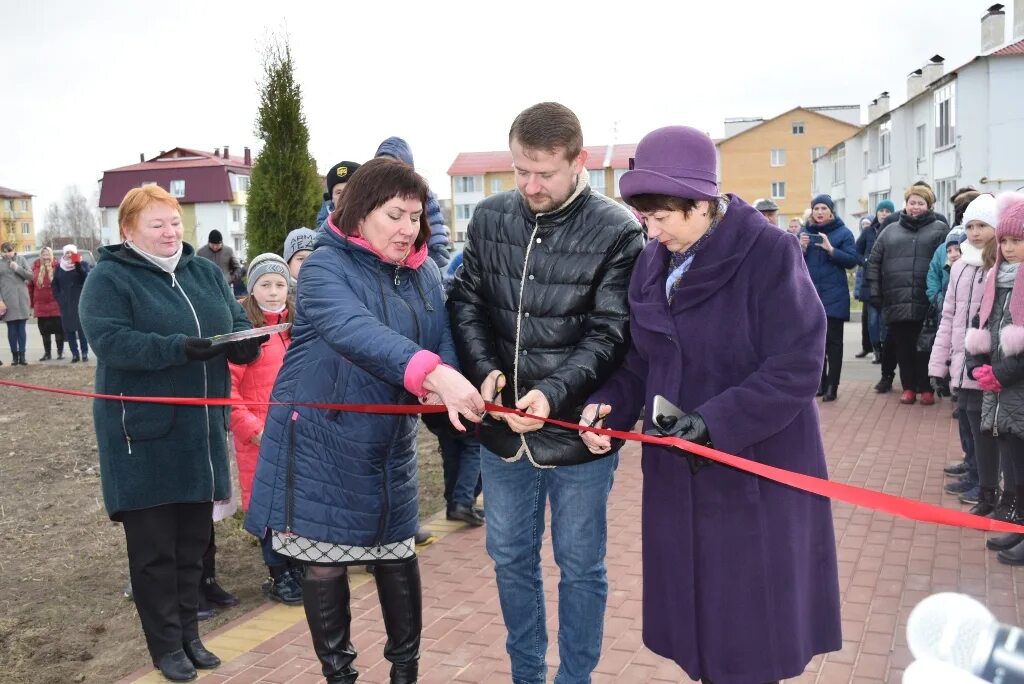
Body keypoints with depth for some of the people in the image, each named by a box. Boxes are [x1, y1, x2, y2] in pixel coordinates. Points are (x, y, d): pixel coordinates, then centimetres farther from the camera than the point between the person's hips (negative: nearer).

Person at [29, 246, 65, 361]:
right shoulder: (35, 268, 4)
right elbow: (30, 286, 6)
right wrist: (31, 304, 4)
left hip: (55, 304, -3)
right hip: (40, 305, 3)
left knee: (59, 329, 0)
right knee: (45, 330, 10)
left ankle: (60, 352, 10)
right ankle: (47, 353, 20)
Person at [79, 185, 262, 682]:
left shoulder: (205, 272, 10)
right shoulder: (108, 279, -8)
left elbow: (237, 323, 9)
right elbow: (110, 341, -21)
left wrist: (245, 343, -15)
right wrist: (178, 348, -32)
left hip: (200, 429, 6)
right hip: (144, 433, -5)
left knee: (194, 539, 15)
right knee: (154, 545, 4)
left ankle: (189, 633, 30)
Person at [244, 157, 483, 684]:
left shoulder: (424, 274, 4)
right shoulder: (325, 267, -16)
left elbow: (440, 342, -4)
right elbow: (353, 330, -36)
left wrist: (443, 386, -28)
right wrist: (431, 371, -50)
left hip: (389, 444, 5)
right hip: (319, 441, -5)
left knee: (396, 553, 14)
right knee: (324, 560, 7)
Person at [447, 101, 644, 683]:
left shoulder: (617, 231, -11)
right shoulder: (490, 218, 2)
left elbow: (609, 332, -13)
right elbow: (467, 301, 6)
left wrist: (554, 393, -26)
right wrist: (485, 369, -11)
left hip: (578, 432, -4)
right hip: (503, 427, 4)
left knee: (580, 567, 12)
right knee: (512, 559, 18)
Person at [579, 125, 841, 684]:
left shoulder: (770, 254, -16)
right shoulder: (652, 263, 3)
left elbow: (796, 369, -20)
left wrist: (714, 421, -26)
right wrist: (609, 405, -9)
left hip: (756, 470, -5)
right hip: (678, 470, 6)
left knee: (751, 623, 7)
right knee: (696, 612, 16)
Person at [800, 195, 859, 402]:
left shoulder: (843, 233, 0)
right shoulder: (805, 232, 11)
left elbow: (853, 260, -8)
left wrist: (831, 249, -20)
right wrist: (801, 248, -10)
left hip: (834, 296, -4)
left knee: (832, 341, -2)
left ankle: (832, 387, 0)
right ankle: (820, 382, 19)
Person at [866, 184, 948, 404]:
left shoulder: (940, 229, 6)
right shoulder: (890, 231, 14)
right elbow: (874, 261, 12)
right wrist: (875, 292, 5)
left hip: (927, 302, -2)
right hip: (896, 301, 2)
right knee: (902, 346, 7)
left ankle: (926, 389, 14)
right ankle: (908, 387, 18)